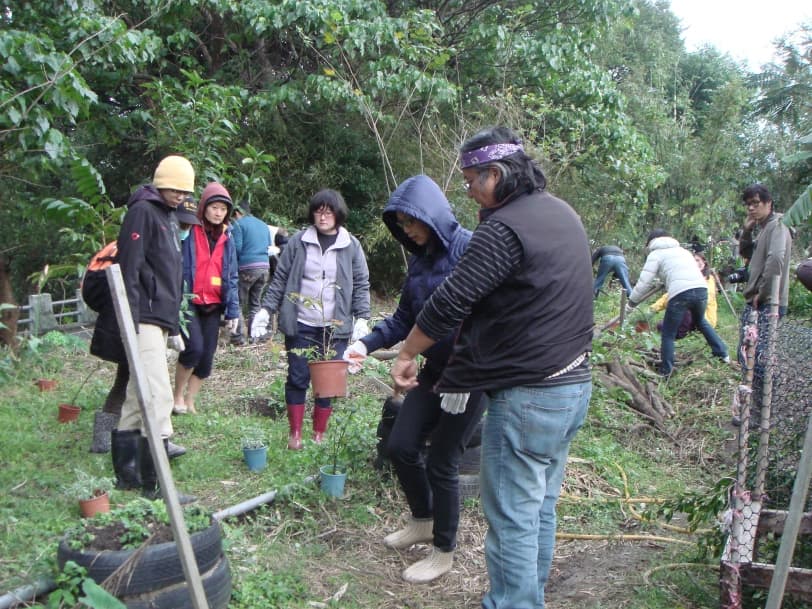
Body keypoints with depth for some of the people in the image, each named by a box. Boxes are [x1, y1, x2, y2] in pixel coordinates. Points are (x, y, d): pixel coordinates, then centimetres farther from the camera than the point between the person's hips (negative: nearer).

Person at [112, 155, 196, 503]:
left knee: (137, 399, 13)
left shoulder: (169, 217, 21)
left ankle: (127, 474, 22)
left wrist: (174, 326, 24)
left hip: (160, 321, 10)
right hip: (144, 321, -9)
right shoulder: (142, 212, -7)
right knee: (158, 398, -11)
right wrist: (131, 323, -21)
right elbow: (129, 269, -16)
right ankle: (155, 484, -5)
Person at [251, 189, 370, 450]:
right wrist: (266, 310, 0)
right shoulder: (298, 242, 2)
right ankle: (295, 433, 17)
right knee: (297, 379, 3)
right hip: (301, 325, 0)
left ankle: (319, 434, 19)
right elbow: (280, 279, 6)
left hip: (335, 328, 0)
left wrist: (361, 318, -3)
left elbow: (361, 285, 5)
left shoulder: (351, 246, 3)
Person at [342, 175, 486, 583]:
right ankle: (423, 521, 36)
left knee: (442, 461, 1)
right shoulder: (420, 258, 7)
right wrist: (367, 344, -1)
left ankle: (444, 552, 23)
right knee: (401, 446, 9)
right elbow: (404, 318, 12)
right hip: (434, 368, 8)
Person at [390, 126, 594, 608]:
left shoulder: (505, 228, -19)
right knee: (542, 507, 20)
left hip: (528, 396, -10)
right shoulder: (564, 214, 11)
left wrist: (407, 354, -7)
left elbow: (450, 302, -19)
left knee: (512, 518, 1)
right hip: (576, 385, 10)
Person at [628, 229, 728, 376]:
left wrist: (632, 302, 16)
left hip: (680, 293, -6)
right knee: (701, 321, 33)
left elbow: (644, 282, 5)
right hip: (701, 288, 6)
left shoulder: (656, 254, 12)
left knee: (668, 334, 7)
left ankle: (666, 371, 10)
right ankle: (722, 353, 38)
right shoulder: (682, 249, 30)